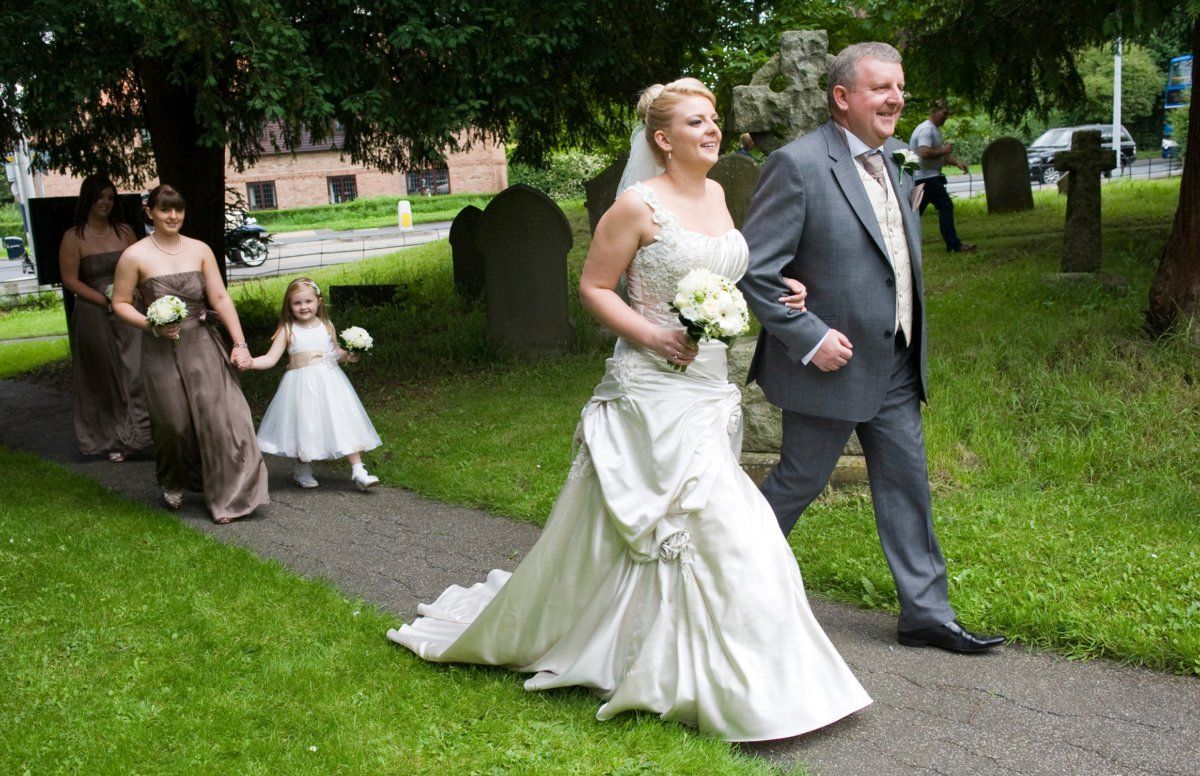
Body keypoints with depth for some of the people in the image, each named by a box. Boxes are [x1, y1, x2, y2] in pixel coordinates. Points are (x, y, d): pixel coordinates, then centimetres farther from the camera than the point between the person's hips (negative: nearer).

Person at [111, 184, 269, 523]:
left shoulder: (200, 250, 2)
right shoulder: (135, 256, -6)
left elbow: (221, 298, 0)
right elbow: (120, 303, -1)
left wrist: (240, 343, -4)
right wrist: (151, 325, -18)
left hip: (203, 346, 2)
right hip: (162, 351, -2)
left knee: (217, 416, -4)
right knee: (173, 422, 7)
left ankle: (226, 496, 5)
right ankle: (173, 485, 35)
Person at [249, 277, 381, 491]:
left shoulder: (326, 326, 6)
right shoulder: (287, 330, -2)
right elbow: (271, 358, -5)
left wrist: (349, 355, -1)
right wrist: (250, 362, -20)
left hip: (328, 381, 2)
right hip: (301, 385, -2)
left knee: (344, 422, -3)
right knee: (303, 425, 4)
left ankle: (358, 470, 0)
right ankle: (302, 470, 26)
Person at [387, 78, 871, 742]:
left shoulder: (715, 195, 11)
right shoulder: (639, 204, -11)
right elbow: (593, 286, -7)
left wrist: (772, 295, 7)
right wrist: (654, 337, -19)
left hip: (710, 390, 8)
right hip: (653, 393, -7)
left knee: (629, 530, 15)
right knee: (719, 528, -10)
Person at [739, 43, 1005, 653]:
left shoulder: (893, 159, 10)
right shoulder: (798, 164, -17)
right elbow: (755, 270, -20)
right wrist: (810, 338, -21)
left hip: (895, 366, 8)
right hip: (831, 364, -7)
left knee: (907, 484, 10)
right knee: (799, 482, 8)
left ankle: (926, 613, 21)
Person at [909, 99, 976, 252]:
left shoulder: (936, 130, 20)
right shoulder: (926, 129, -15)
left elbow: (943, 153, 20)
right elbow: (924, 153, -28)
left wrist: (957, 162, 4)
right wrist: (943, 151, -16)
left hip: (923, 178, 11)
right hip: (927, 177, -11)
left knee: (916, 211, 12)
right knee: (945, 207, -10)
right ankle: (953, 243, -10)